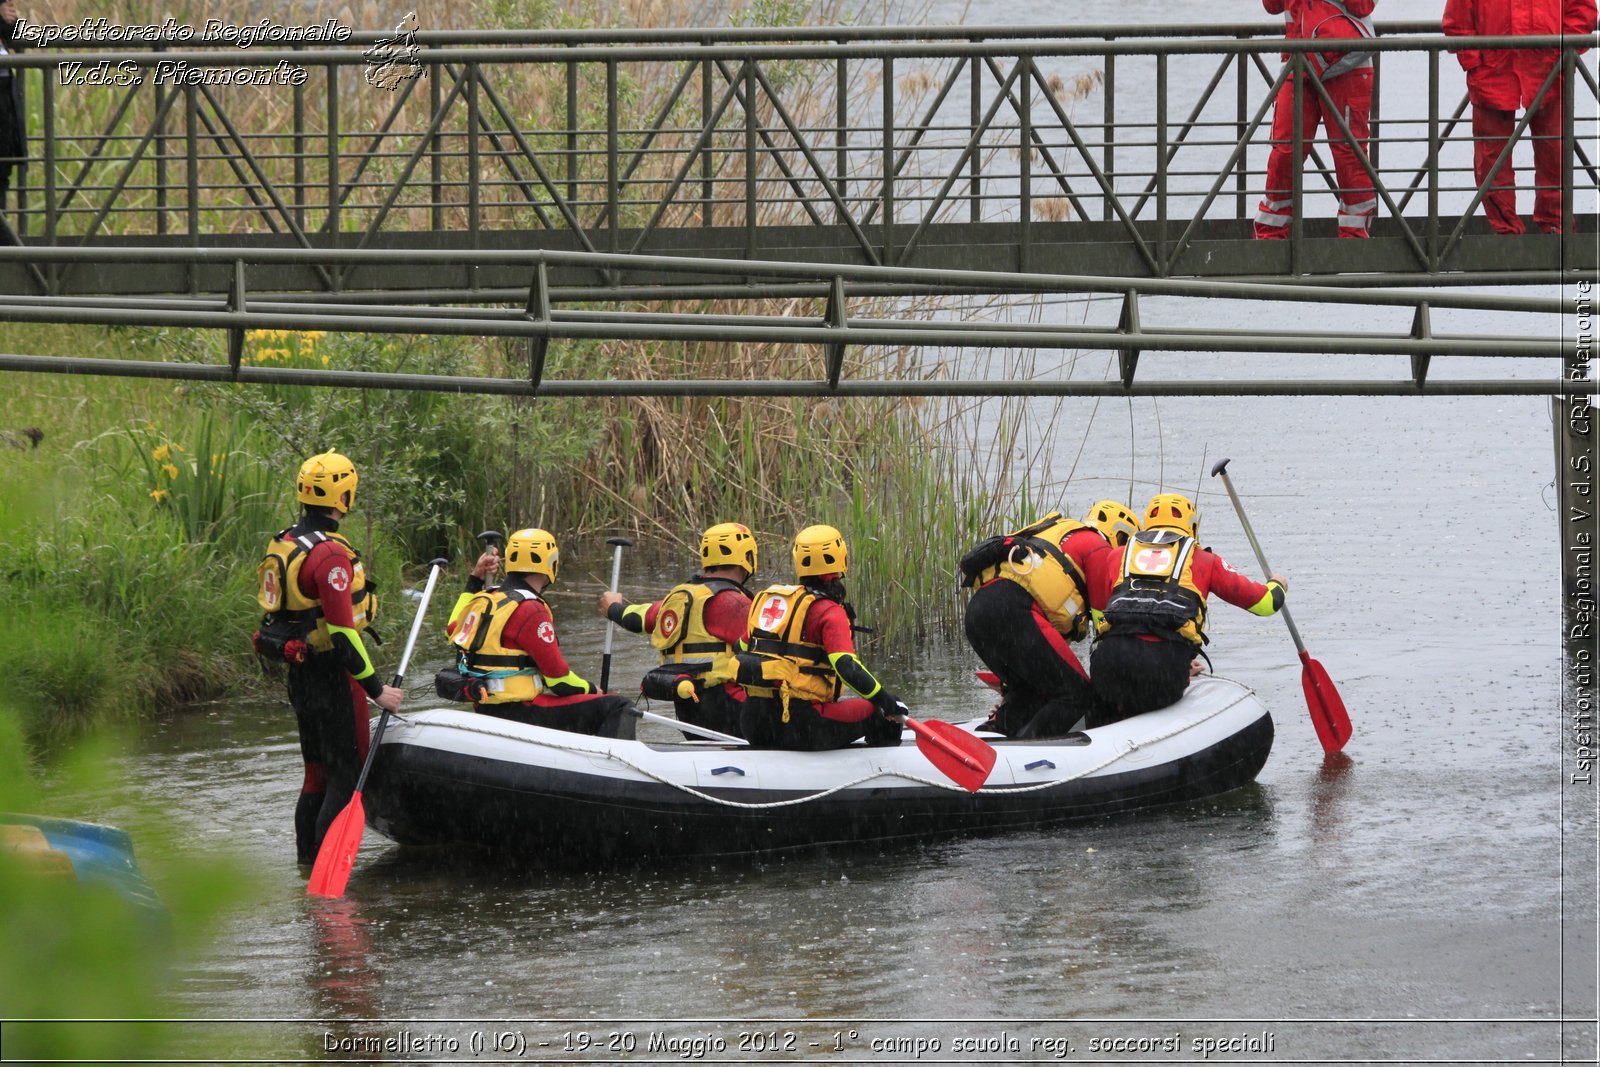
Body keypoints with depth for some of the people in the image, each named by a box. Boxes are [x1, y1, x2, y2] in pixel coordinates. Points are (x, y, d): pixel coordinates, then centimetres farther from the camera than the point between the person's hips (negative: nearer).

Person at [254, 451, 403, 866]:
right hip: (332, 676, -9)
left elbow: (277, 613, 17)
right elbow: (342, 631, -24)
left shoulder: (283, 544, 8)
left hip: (300, 676, 9)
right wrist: (376, 689, -20)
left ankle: (306, 864, 23)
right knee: (347, 777, -4)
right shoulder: (330, 555, -22)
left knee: (317, 775, 18)